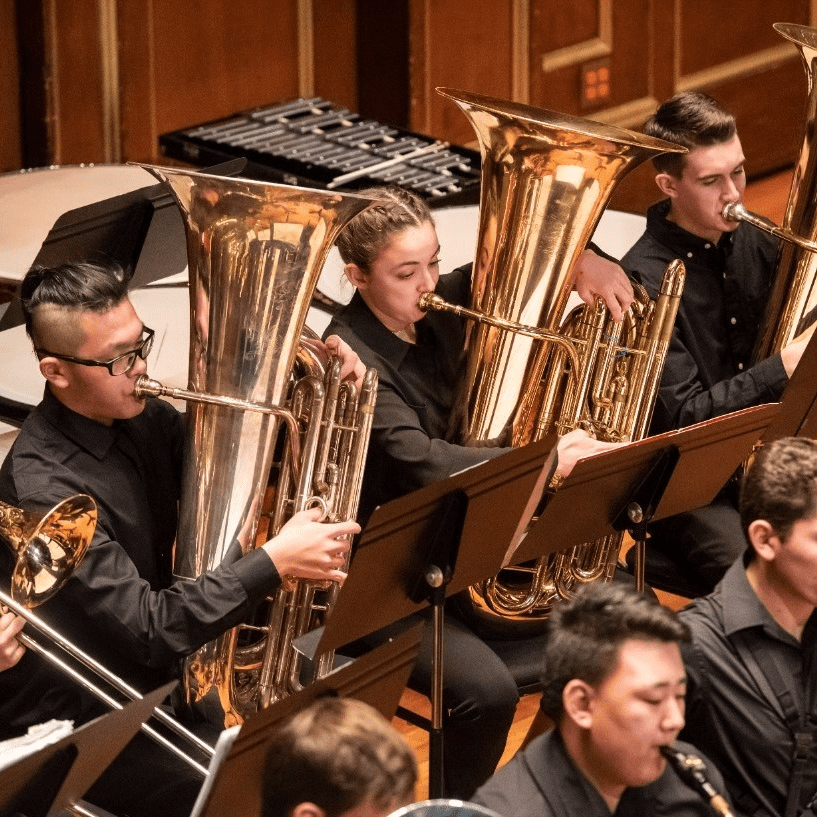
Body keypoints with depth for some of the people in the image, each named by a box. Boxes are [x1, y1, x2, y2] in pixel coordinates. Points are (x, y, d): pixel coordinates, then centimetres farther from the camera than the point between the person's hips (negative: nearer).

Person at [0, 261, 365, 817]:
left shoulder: (140, 423, -1)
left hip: (156, 682, 8)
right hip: (78, 722, -8)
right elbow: (149, 629, -29)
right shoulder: (45, 487, -27)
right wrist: (274, 562, -29)